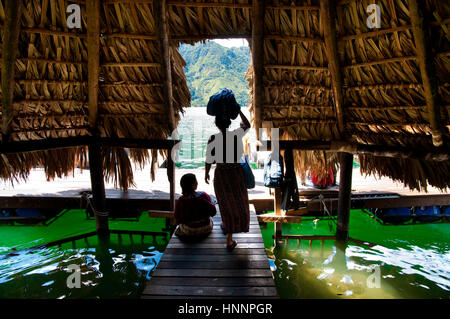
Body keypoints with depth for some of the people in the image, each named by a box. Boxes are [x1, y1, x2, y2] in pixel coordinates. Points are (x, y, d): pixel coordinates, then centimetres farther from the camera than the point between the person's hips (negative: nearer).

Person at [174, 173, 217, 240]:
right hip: (206, 229, 1)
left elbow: (177, 221, -11)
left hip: (188, 232, 0)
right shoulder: (204, 195, -19)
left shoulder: (180, 201, -19)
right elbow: (213, 212, -10)